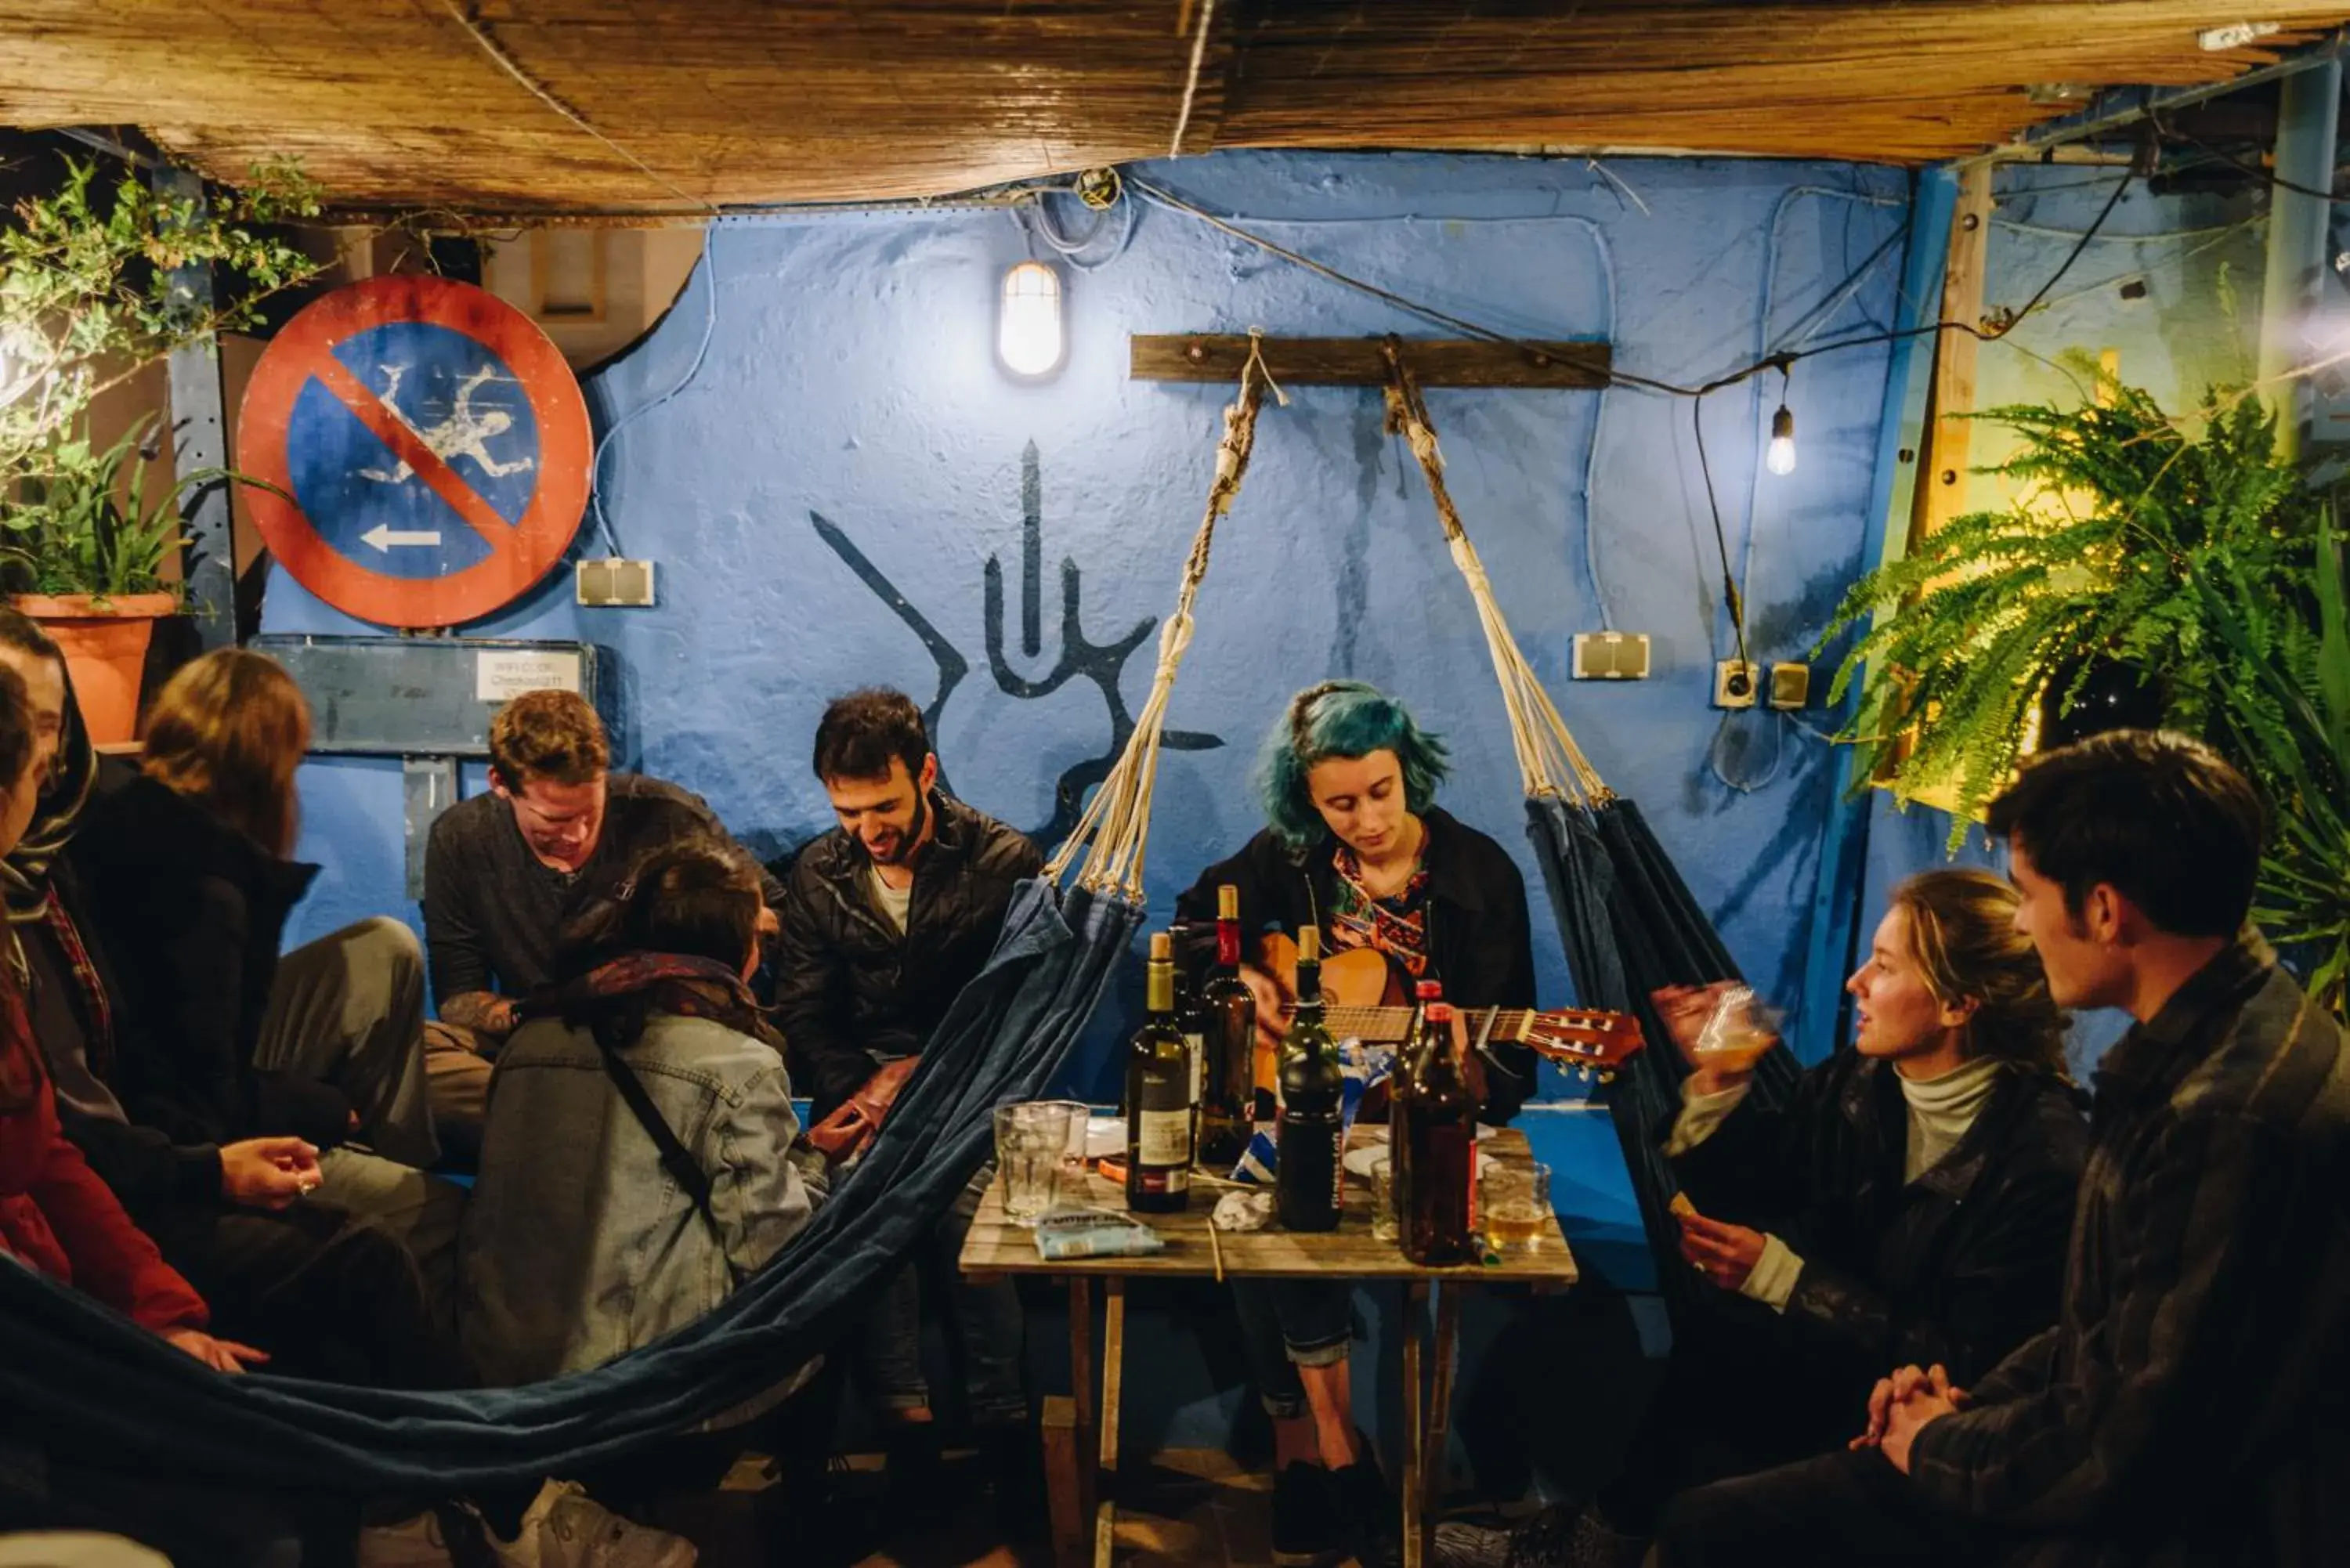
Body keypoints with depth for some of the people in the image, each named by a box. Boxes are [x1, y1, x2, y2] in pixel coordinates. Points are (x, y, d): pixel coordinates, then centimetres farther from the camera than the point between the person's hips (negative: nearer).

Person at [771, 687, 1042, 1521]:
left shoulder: (1004, 861, -3)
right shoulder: (817, 874, 7)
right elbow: (802, 1014, 4)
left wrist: (920, 1075, -15)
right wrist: (859, 1094, -15)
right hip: (863, 1081, 2)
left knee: (969, 1196, -32)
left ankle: (1002, 1421, -17)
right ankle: (907, 1417, -20)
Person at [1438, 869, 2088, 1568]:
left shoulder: (2043, 1156, -19)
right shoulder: (1856, 1083, 1)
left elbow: (1967, 1363, -20)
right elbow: (1735, 1195, 9)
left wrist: (1779, 1275, -21)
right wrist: (1716, 1081, -7)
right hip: (1822, 1359, 6)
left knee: (1716, 1339, -23)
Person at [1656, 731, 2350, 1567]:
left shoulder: (2234, 1117, -28)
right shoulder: (2194, 1049, 6)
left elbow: (2128, 1458, -24)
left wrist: (1943, 1445, -7)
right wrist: (1975, 1404, 5)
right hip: (2120, 1480, 9)